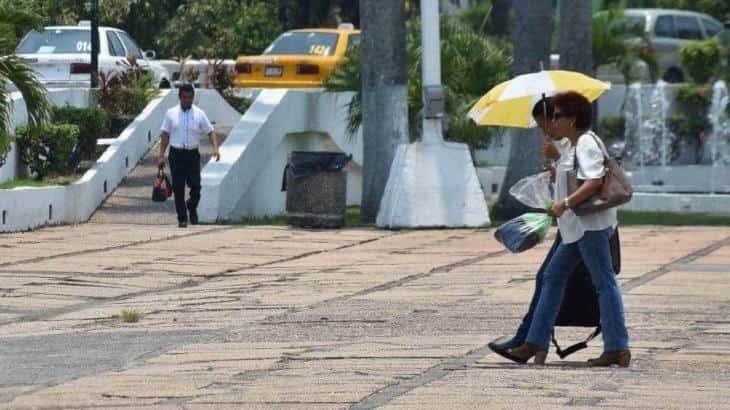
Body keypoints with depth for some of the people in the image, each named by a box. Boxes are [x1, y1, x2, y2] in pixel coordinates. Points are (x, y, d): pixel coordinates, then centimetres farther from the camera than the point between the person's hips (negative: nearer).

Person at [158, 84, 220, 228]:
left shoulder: (199, 114, 4)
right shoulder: (171, 114, 4)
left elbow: (210, 132, 5)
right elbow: (165, 135, 5)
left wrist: (215, 148, -12)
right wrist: (161, 156, 1)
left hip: (192, 154, 0)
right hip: (176, 155, 0)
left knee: (195, 185, -9)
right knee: (178, 188, 0)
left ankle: (192, 207, 20)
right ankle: (182, 218, 8)